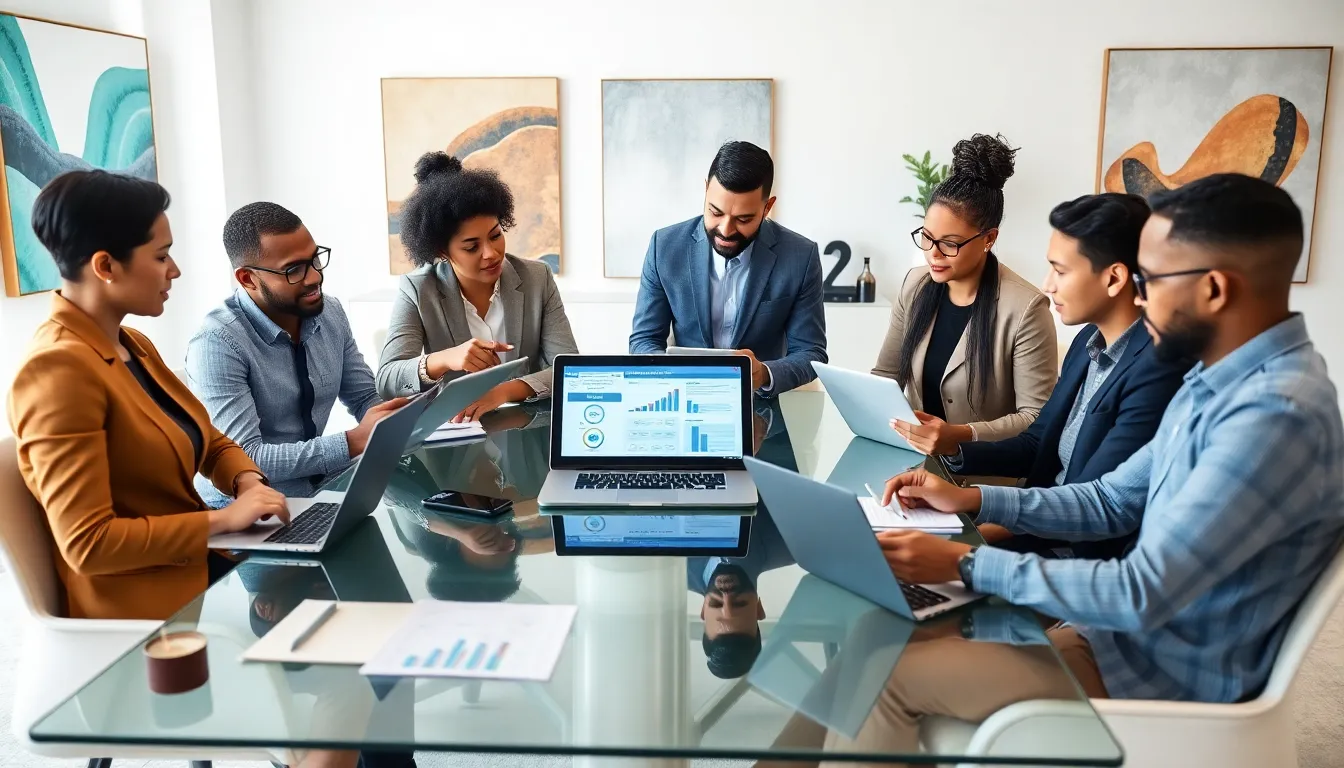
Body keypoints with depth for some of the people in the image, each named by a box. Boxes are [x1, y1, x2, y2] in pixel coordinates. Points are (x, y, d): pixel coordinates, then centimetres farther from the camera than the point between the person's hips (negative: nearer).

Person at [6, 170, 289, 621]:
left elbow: (209, 442, 16)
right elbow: (87, 544, -23)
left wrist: (248, 482, -6)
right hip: (148, 606, -8)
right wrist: (224, 518, -20)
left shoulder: (132, 345, 9)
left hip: (197, 562, 8)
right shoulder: (60, 369, -20)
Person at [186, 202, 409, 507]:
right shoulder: (218, 344, -20)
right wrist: (355, 441, -28)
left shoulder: (331, 313, 0)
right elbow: (243, 460, -24)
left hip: (318, 489, 7)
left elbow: (366, 399, 8)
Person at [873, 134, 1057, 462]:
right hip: (914, 455, 5)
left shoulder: (1025, 309, -14)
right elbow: (886, 374, 10)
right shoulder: (915, 285, 3)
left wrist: (962, 437, -25)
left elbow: (1037, 419, -12)